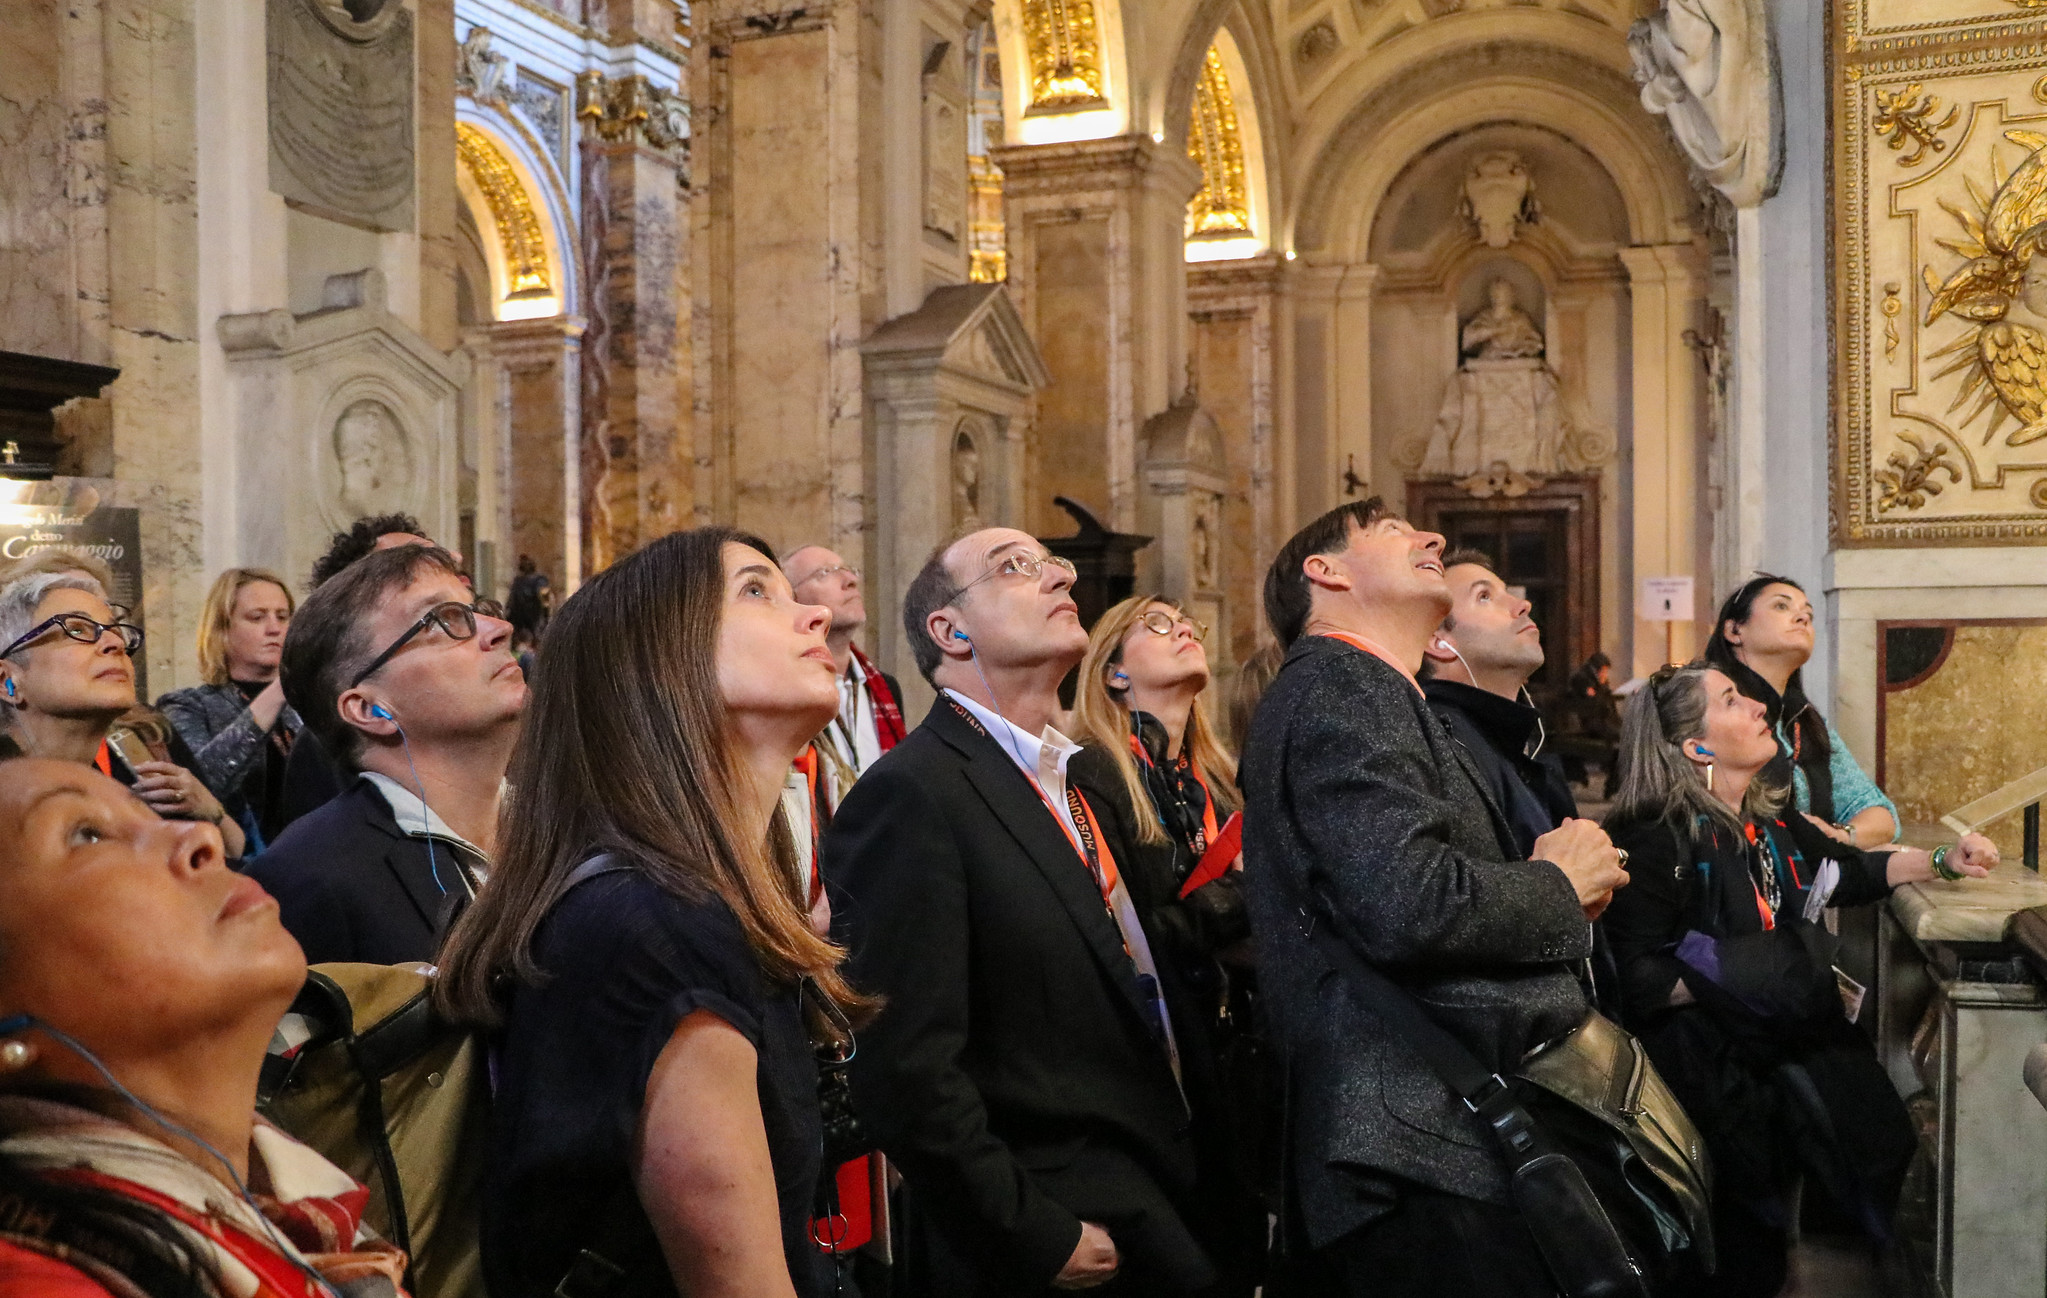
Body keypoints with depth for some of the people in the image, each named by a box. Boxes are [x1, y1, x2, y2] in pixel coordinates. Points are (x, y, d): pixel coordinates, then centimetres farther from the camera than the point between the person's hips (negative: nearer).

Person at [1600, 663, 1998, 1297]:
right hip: (1716, 1059, -8)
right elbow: (1634, 976, -18)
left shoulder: (1772, 819, 11)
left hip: (1801, 1032, 8)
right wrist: (1721, 982, -21)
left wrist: (1942, 861, 21)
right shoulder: (1655, 840, -15)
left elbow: (1848, 870, 29)